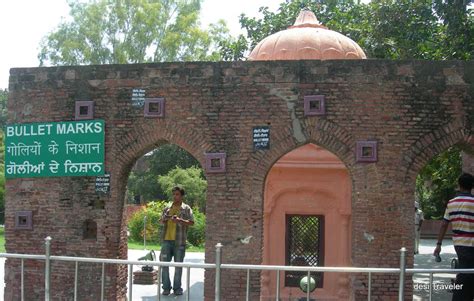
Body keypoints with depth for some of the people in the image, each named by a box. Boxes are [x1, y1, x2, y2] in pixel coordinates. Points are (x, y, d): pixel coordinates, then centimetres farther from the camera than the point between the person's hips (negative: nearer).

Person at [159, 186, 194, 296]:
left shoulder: (186, 208, 4)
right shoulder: (167, 208, 14)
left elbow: (191, 222, -3)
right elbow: (161, 221, 20)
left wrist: (180, 220, -18)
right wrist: (164, 219, -4)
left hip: (179, 241, -3)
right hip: (166, 240, 3)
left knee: (178, 265, 3)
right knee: (164, 264, 0)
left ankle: (177, 288, 13)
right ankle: (166, 287, 9)